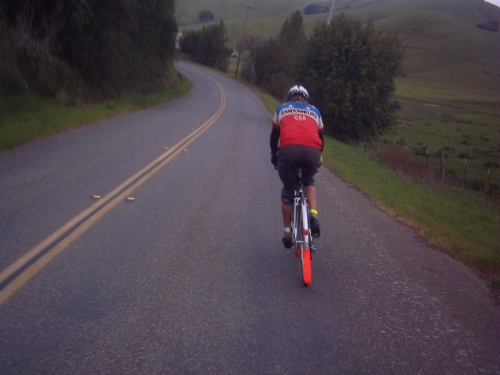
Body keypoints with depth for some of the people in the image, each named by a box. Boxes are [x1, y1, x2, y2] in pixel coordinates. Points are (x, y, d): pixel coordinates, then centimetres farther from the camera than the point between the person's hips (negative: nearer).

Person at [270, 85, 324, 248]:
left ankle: (287, 232, 19)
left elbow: (274, 135, 35)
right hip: (313, 151, 1)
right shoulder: (315, 111, 32)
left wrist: (273, 154, 49)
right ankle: (313, 215, 8)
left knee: (288, 190, 18)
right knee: (309, 182, 30)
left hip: (289, 149, -1)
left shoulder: (282, 109, 29)